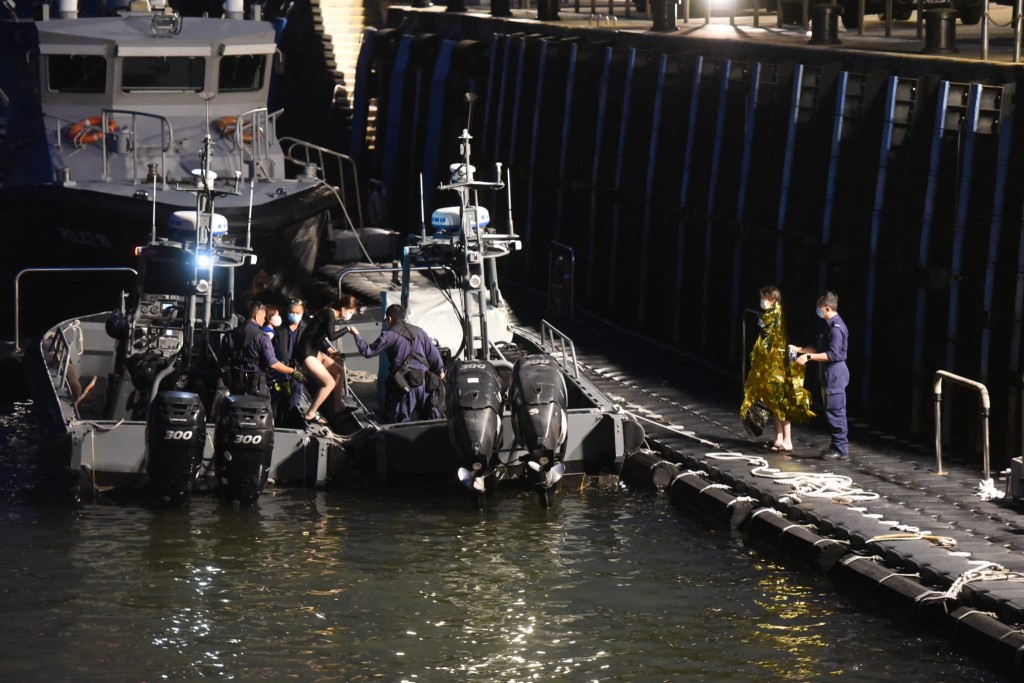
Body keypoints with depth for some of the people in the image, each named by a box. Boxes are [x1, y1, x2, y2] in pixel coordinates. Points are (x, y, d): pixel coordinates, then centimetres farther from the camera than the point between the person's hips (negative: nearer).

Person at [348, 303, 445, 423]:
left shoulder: (390, 335, -3)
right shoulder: (419, 332, 14)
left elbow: (368, 352, -1)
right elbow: (433, 353, 15)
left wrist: (356, 335, 13)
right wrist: (440, 370, 28)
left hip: (405, 383, -4)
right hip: (423, 381, 4)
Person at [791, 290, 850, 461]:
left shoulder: (836, 328, -19)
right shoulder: (828, 325, 13)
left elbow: (833, 354, -24)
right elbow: (820, 350, 21)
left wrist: (809, 357, -24)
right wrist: (800, 349, 16)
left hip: (835, 372, -10)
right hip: (829, 372, 10)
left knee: (835, 412, -6)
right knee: (833, 412, 14)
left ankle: (841, 449, -3)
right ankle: (837, 446, 20)